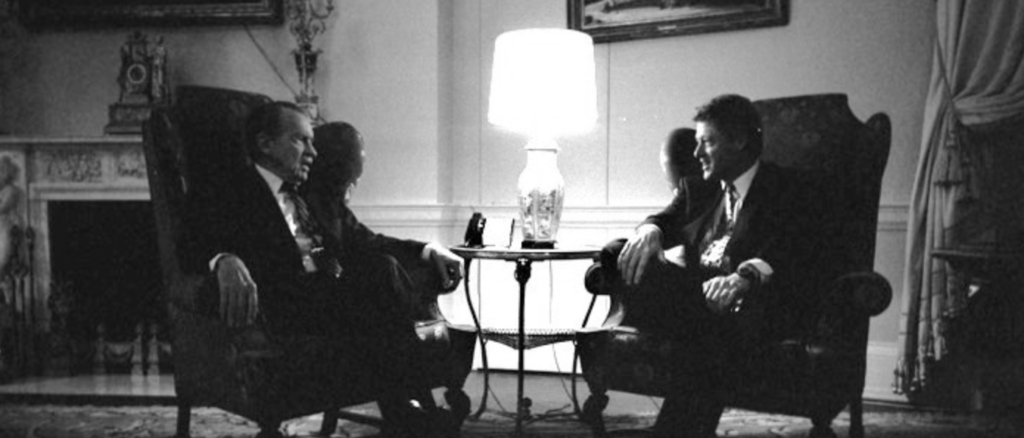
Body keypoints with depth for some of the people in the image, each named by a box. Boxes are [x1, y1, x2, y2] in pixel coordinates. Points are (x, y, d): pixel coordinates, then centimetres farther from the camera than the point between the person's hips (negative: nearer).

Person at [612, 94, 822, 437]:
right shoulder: (697, 188, 28)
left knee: (710, 339, -40)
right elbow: (667, 219, 13)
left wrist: (742, 277, -31)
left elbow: (789, 247, -9)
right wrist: (649, 231, -15)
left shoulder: (787, 188, 10)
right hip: (689, 290, 4)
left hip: (747, 299, -4)